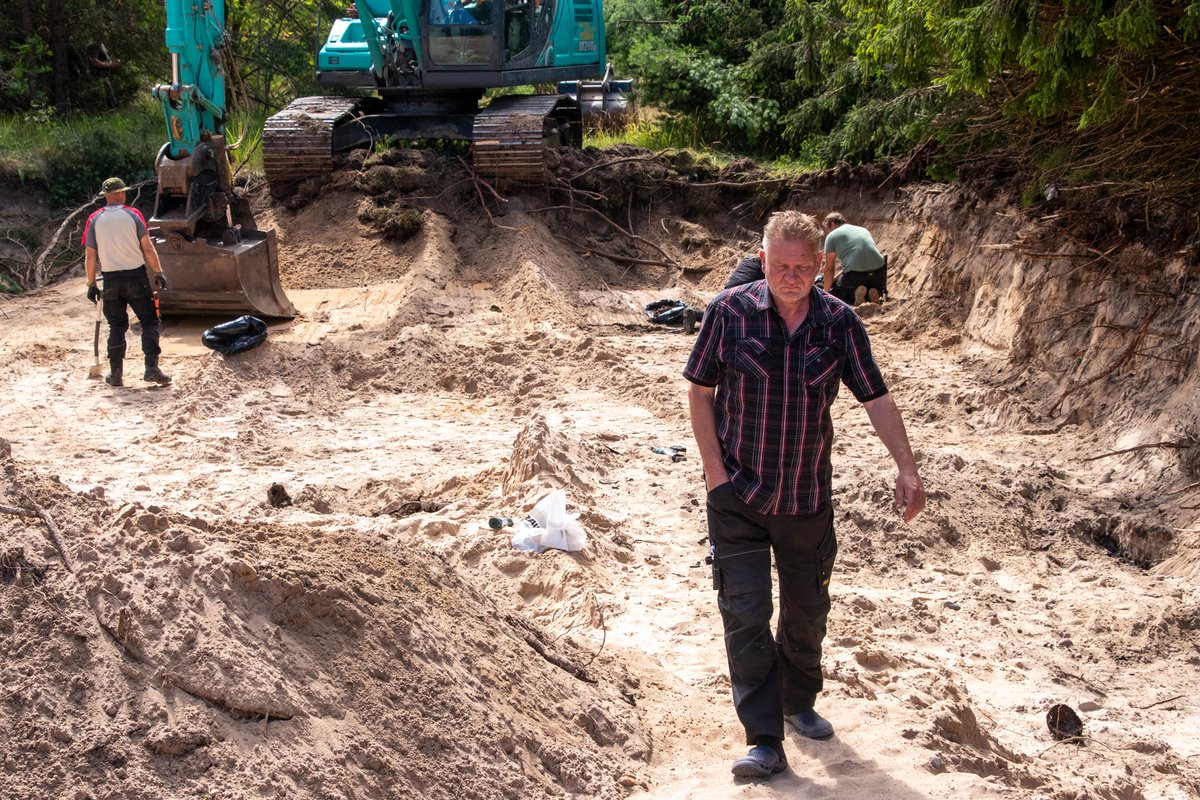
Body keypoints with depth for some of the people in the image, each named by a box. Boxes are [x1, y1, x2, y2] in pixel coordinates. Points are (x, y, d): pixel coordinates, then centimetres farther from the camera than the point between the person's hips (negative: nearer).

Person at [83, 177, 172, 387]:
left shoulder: (94, 220, 3)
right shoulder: (132, 214, -3)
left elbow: (90, 256, 3)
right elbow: (147, 248, -5)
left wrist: (91, 284, 10)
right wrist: (158, 273, 1)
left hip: (111, 279, 3)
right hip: (136, 275, -2)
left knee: (117, 326, 12)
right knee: (149, 322, 4)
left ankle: (116, 373, 10)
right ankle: (151, 368, -7)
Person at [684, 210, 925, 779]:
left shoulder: (840, 322, -4)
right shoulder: (729, 311, -9)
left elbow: (875, 397, -1)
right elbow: (700, 389, -2)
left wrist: (907, 470, -9)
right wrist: (713, 466, -9)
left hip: (807, 497, 3)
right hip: (738, 495, -2)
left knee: (808, 610, 16)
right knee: (746, 614, -5)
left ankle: (799, 703, 41)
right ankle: (765, 742, 2)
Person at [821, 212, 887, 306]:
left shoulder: (831, 236, 9)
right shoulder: (863, 229, 26)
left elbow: (829, 268, 10)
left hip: (855, 274, -5)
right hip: (879, 269, 5)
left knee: (834, 294, 18)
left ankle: (855, 293, -10)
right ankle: (874, 292, 1)